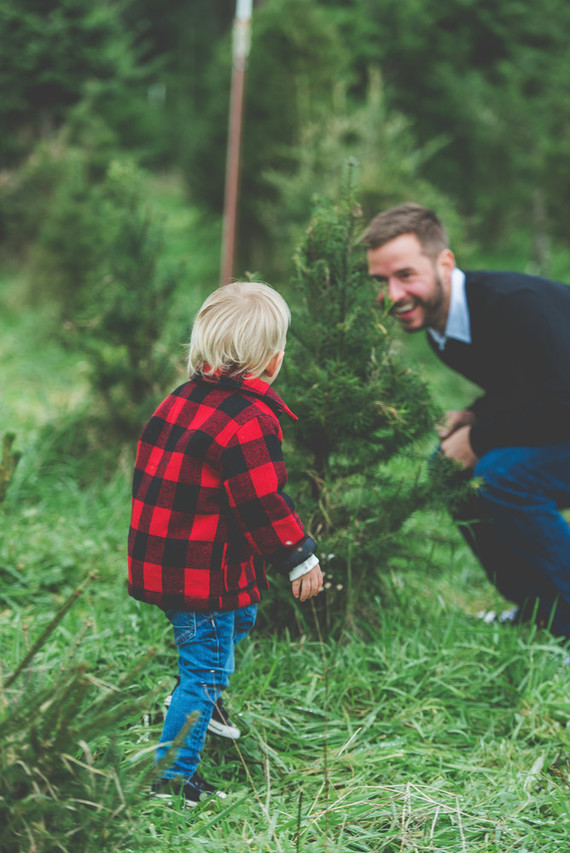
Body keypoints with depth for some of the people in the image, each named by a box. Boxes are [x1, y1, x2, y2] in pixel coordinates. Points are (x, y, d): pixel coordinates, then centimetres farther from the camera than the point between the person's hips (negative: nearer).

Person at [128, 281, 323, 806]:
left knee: (241, 616, 29)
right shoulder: (250, 420, -22)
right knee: (206, 672, 3)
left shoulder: (182, 399, 5)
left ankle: (202, 704, 41)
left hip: (160, 559, 9)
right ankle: (172, 778, 10)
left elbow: (153, 477, 15)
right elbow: (265, 504, -20)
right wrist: (301, 559, -8)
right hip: (204, 575, -9)